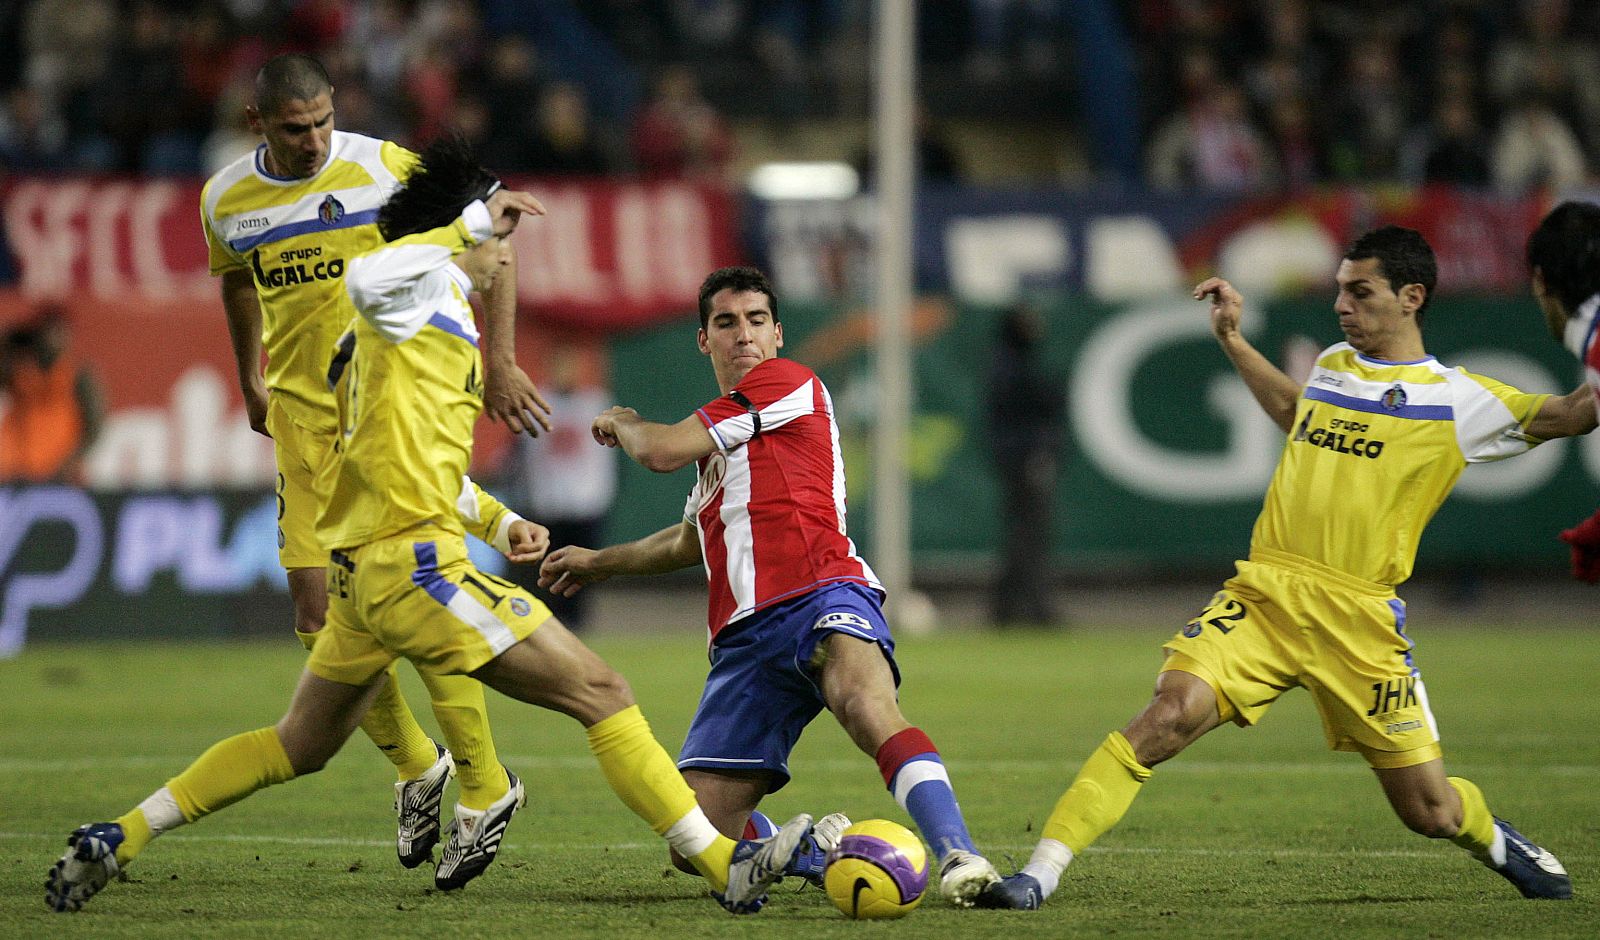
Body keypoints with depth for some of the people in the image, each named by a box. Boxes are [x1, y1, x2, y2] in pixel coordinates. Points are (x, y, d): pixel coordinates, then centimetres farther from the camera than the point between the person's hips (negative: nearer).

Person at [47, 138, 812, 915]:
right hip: (412, 559, -10)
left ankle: (118, 838, 20)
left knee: (298, 747, 23)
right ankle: (726, 867, -14)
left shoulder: (434, 315, 24)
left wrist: (499, 522, 21)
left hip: (362, 571, 10)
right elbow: (364, 278, -31)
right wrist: (470, 223, -23)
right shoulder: (427, 285, -6)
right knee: (600, 693, -10)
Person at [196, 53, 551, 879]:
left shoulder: (383, 169, -10)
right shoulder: (225, 202, 3)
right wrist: (251, 383, 30)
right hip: (304, 422, 4)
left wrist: (497, 363, -5)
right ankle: (414, 765, 19)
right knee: (319, 618, -3)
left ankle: (483, 782, -1)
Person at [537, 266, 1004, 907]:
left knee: (864, 702, -42)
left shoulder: (787, 383, 6)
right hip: (744, 634, 8)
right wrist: (600, 561, 59)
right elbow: (693, 540, 52)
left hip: (820, 596, -8)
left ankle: (960, 859, -56)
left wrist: (622, 424, 25)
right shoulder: (722, 436, 33)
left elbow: (660, 451, 2)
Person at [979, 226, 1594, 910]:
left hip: (1359, 622, -2)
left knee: (1431, 813, 4)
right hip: (1261, 597, 2)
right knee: (1171, 713, -24)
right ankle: (1040, 873, -27)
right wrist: (1232, 340, 37)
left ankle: (1494, 840, 42)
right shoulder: (1333, 366, 17)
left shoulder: (1458, 400, 2)